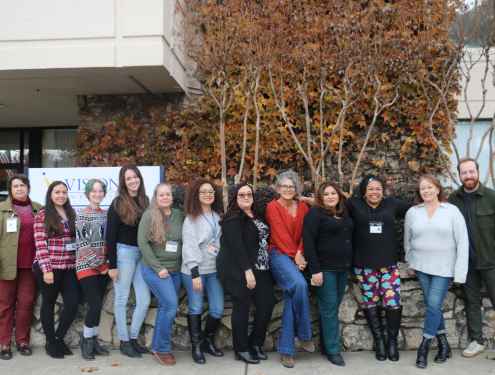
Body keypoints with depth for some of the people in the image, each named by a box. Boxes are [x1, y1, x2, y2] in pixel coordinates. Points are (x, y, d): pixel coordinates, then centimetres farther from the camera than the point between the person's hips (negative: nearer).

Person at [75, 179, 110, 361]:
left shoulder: (106, 214, 11)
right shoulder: (82, 215, -4)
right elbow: (82, 244, -9)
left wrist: (108, 263, 4)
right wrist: (99, 264, -10)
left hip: (103, 267, 5)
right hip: (87, 265, -5)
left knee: (98, 305, 8)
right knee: (95, 305, -10)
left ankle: (93, 341, 21)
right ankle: (86, 342, 10)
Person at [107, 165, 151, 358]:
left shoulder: (145, 201, 9)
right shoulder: (118, 204, -5)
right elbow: (111, 235, -7)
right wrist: (112, 265, -11)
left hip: (142, 254, 5)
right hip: (124, 252, -5)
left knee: (145, 300, 5)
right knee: (122, 298, 5)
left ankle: (133, 338, 21)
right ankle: (124, 342, 17)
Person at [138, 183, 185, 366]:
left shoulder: (180, 215, 5)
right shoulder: (149, 215, -6)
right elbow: (142, 242, -11)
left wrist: (185, 264, 3)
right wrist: (158, 268, -14)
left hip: (175, 270, 5)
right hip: (154, 269, -5)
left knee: (165, 307, 10)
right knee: (171, 304, -15)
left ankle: (157, 347, 27)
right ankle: (162, 348, 2)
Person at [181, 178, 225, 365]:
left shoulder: (218, 216, 12)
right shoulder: (191, 218, -3)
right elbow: (189, 246, -10)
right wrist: (195, 273, -15)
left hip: (214, 270, 4)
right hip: (194, 271, -4)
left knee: (218, 309, 2)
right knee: (196, 309, 1)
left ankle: (208, 342, 23)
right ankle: (196, 346, 17)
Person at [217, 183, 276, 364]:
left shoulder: (257, 217, 16)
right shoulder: (233, 217, -8)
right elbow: (236, 244, -17)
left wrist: (264, 266, 10)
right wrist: (247, 270, -21)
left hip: (259, 269, 8)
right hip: (240, 270, -7)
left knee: (268, 302, 5)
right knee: (242, 307, 0)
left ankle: (255, 344, 20)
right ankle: (241, 350, 13)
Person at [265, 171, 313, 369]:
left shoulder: (303, 207, 12)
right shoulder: (273, 207, -1)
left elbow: (305, 234, 4)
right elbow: (281, 234, -8)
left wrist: (300, 253, -13)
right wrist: (294, 256, -11)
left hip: (296, 257, 5)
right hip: (279, 254, -4)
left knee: (292, 298, -4)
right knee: (299, 284, -29)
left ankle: (287, 350, 5)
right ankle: (304, 335, -10)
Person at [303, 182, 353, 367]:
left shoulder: (344, 214, 12)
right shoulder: (315, 214, -8)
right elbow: (308, 242, -13)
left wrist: (349, 264, 10)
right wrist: (315, 270, -18)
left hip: (342, 268, 7)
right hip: (325, 269, -7)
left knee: (334, 308, 13)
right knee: (329, 309, -2)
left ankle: (325, 345, 25)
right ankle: (333, 351, 8)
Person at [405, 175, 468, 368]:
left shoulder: (452, 211, -4)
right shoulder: (412, 212, 3)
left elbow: (462, 242, -4)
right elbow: (407, 241, 13)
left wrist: (460, 272, -8)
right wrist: (410, 263, 11)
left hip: (444, 268, -2)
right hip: (421, 266, 3)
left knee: (434, 304, -7)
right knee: (432, 305, 6)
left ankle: (424, 347, 4)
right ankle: (443, 345, 21)